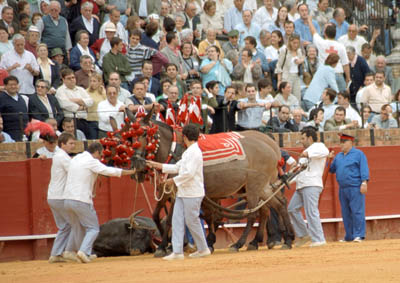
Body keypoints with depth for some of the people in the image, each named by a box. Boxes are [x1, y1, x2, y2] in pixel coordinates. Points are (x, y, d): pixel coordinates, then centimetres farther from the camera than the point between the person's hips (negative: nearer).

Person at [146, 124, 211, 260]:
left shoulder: (194, 152, -15)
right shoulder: (188, 152, 17)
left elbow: (189, 173, -23)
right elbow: (177, 167, 23)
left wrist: (174, 180, -13)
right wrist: (157, 165, 24)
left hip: (192, 193, -10)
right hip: (182, 193, 10)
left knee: (192, 221, -2)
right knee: (177, 220, 3)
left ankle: (203, 249, 11)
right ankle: (177, 252, 0)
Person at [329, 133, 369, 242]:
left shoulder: (358, 154, 0)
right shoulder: (338, 157, 19)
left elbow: (364, 169, -8)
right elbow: (331, 170, 24)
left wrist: (364, 183, -19)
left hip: (356, 188, -7)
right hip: (343, 189, 7)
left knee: (357, 212, -11)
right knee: (346, 214, 9)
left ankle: (358, 235, -12)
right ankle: (349, 236, 14)